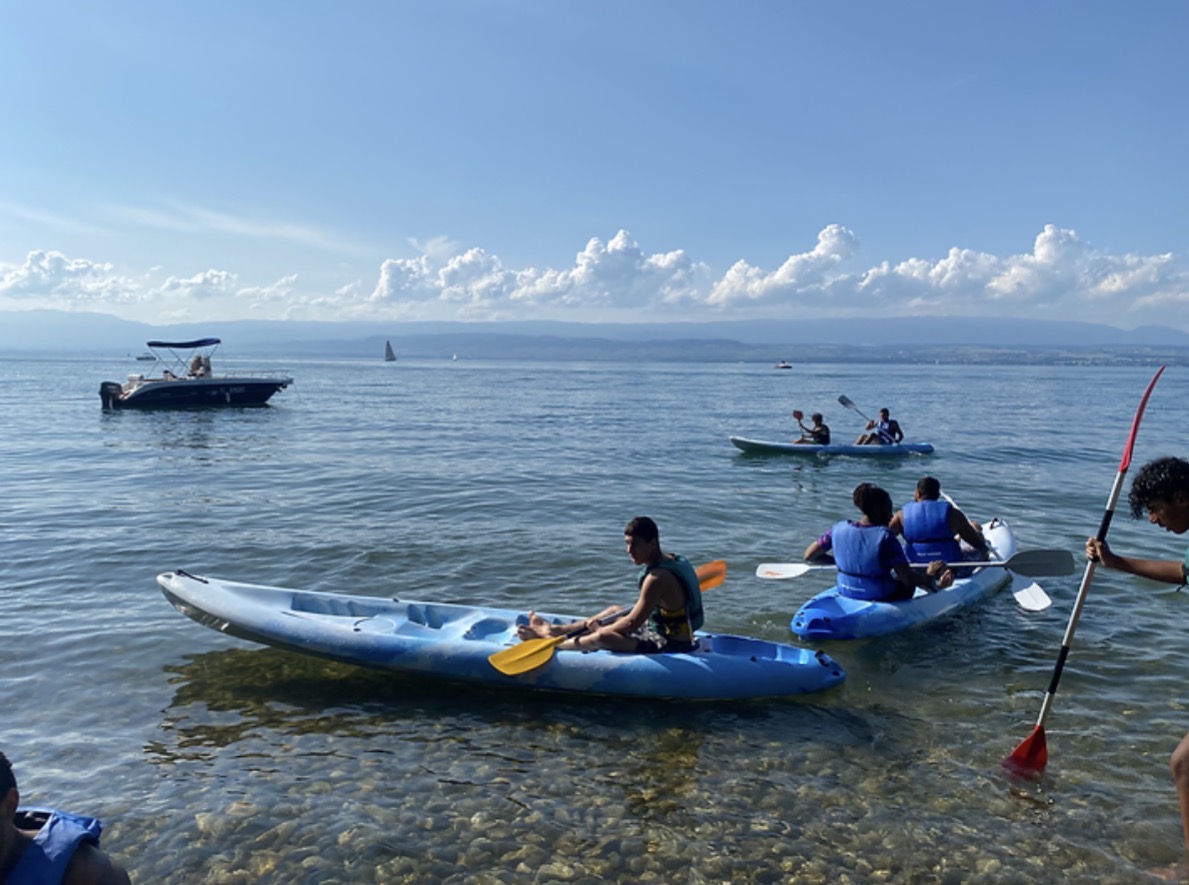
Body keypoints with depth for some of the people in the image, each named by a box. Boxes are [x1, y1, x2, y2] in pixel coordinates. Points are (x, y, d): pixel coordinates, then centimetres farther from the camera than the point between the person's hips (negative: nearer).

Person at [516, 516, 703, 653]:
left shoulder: (657, 578, -27)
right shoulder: (670, 560, 2)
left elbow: (632, 624, -23)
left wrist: (600, 629, -7)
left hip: (671, 647, -10)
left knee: (602, 637, -21)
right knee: (614, 612, 23)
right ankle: (556, 630, 33)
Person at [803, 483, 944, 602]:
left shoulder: (839, 529, -9)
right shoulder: (885, 538, -23)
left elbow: (808, 556, 0)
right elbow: (909, 579, -26)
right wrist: (929, 577, -6)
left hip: (846, 595, 5)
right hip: (882, 600, -5)